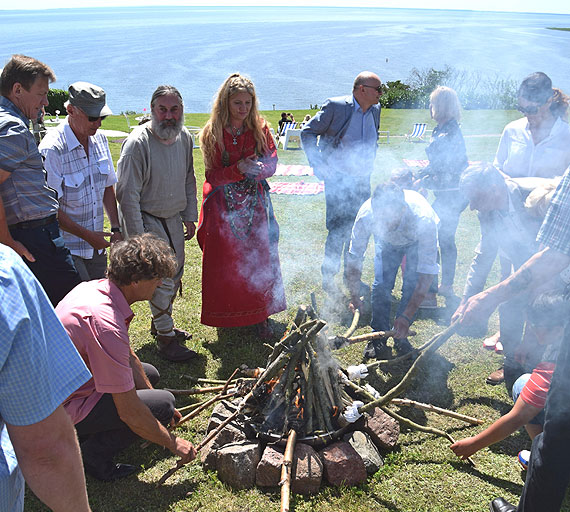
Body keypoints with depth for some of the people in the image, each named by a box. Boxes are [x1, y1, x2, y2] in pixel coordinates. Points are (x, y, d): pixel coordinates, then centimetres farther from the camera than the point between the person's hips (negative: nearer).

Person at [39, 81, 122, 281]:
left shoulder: (100, 139, 5)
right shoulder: (51, 149, -18)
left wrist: (116, 228, 5)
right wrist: (87, 235, -15)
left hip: (96, 245, 7)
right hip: (66, 248, -7)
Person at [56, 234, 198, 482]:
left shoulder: (96, 287, -3)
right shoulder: (106, 324, -32)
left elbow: (129, 358, 10)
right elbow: (130, 412, -26)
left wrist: (154, 397, 13)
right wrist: (173, 444, -12)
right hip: (64, 408, -9)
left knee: (150, 374, 18)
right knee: (163, 404, -16)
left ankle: (84, 434, 14)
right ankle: (93, 455, -1)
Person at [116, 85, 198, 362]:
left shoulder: (184, 137, 0)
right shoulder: (138, 143, -22)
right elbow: (128, 195, -20)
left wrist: (189, 215, 11)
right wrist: (137, 237, -21)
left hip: (173, 218, 7)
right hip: (146, 219, -7)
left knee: (174, 276, 16)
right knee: (161, 278, -8)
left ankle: (161, 324, 36)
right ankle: (165, 338, 8)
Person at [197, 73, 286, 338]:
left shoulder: (260, 129, -1)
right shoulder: (212, 133, -6)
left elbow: (271, 163, 0)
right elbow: (212, 176, -8)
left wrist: (257, 169, -22)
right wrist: (238, 169, -26)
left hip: (255, 204, 1)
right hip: (223, 205, -1)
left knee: (259, 259, 4)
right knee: (225, 262, 5)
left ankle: (260, 315, 16)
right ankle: (228, 316, 23)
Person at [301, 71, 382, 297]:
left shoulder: (375, 110, 7)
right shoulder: (336, 106, -12)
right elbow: (308, 132, -8)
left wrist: (368, 167, 16)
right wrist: (318, 165, -15)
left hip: (361, 180, 6)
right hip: (338, 179, -6)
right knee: (338, 230, -4)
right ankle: (328, 277, 13)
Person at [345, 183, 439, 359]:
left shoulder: (424, 219, -45)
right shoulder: (366, 214, -38)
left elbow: (427, 271, -41)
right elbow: (354, 257, -23)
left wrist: (407, 316, -44)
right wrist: (354, 296, -30)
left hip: (418, 241, -2)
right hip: (387, 241, 2)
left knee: (412, 286, -16)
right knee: (381, 284, -12)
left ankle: (400, 336, 5)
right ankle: (379, 337, 5)